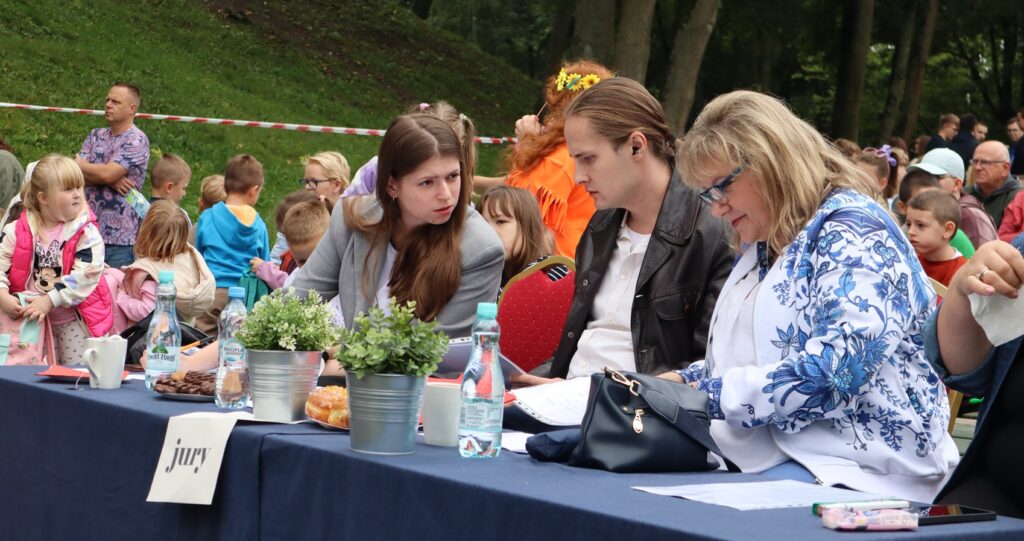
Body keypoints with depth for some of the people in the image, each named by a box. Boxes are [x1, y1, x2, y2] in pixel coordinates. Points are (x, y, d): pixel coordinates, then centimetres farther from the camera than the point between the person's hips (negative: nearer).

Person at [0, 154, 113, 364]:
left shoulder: (86, 232, -12)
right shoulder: (18, 230, -3)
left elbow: (85, 275, -21)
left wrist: (49, 301, -26)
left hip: (74, 320, -2)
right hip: (35, 320, 2)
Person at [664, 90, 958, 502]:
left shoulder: (851, 229, -8)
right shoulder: (763, 250, 21)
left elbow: (839, 367, -22)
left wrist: (709, 395, -18)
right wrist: (685, 382, 10)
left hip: (858, 466, -8)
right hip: (762, 458, 9)